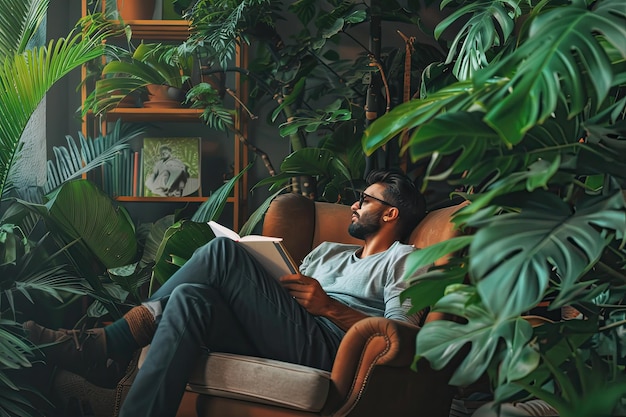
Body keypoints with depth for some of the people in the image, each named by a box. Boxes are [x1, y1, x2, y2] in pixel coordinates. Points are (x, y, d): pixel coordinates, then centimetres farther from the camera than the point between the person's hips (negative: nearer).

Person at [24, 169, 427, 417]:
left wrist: (329, 307, -11)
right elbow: (280, 294, 28)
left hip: (328, 345, -7)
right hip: (278, 338, 7)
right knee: (190, 298, -20)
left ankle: (103, 344, -18)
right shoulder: (328, 251, 37)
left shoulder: (402, 259, 13)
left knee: (224, 252, -19)